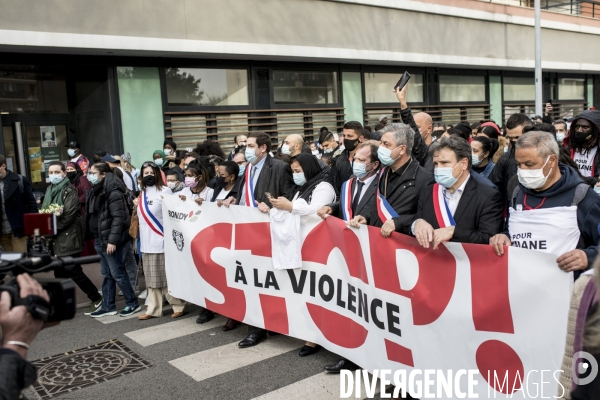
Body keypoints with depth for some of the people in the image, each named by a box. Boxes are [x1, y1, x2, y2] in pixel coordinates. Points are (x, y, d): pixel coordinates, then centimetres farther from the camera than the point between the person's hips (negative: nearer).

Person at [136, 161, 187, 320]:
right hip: (146, 241, 7)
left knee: (166, 277, -2)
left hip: (161, 240, -7)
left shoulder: (164, 191, -8)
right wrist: (137, 205, 13)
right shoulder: (142, 192, 14)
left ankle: (179, 305, 11)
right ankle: (153, 310, 18)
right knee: (151, 278, 11)